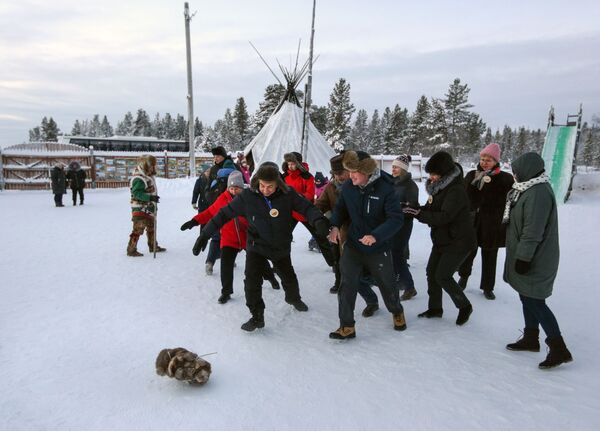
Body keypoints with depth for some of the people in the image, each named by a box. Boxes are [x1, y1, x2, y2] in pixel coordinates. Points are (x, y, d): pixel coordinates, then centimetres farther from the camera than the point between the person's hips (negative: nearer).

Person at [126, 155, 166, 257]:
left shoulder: (148, 176, 10)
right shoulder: (139, 178, -21)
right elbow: (136, 193, -28)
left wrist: (154, 198, 16)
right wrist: (150, 197, -33)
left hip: (148, 209, 10)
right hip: (140, 209, -10)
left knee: (151, 228, 20)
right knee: (138, 229, -8)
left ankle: (153, 246, 33)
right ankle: (131, 249, 1)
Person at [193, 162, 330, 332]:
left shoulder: (287, 194, -20)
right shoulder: (248, 196, -20)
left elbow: (306, 208, -22)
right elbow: (225, 213, -15)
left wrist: (319, 221, -45)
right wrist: (205, 234, -14)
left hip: (281, 247, 2)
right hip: (256, 246, -1)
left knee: (289, 278, 21)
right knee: (252, 280, -16)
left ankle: (293, 298, 55)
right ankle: (257, 316, 6)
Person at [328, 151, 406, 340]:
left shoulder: (385, 189, -20)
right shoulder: (348, 187, -8)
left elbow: (396, 218, -22)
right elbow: (340, 209, 7)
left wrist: (376, 236, -35)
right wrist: (335, 226, -12)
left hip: (379, 248, -2)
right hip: (353, 246, 2)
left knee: (387, 284, 17)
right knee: (347, 285, -5)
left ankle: (397, 312, 47)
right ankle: (346, 326, 9)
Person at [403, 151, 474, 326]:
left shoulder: (456, 190, -22)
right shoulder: (438, 188, 4)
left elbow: (444, 216, -31)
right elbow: (430, 210, 7)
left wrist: (418, 214, -31)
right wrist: (412, 208, -11)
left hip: (459, 241, -8)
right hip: (442, 239, 9)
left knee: (442, 276, -9)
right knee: (431, 272, 9)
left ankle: (464, 306, 14)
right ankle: (435, 308, 25)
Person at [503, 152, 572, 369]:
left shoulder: (538, 193, -22)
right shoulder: (531, 189, 11)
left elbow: (533, 231, -25)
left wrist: (523, 258, -21)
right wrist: (520, 257, 22)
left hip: (535, 262, -10)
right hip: (528, 258, 10)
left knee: (535, 302, -3)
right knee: (528, 299, 18)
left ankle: (559, 349, 8)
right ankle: (531, 339, 32)